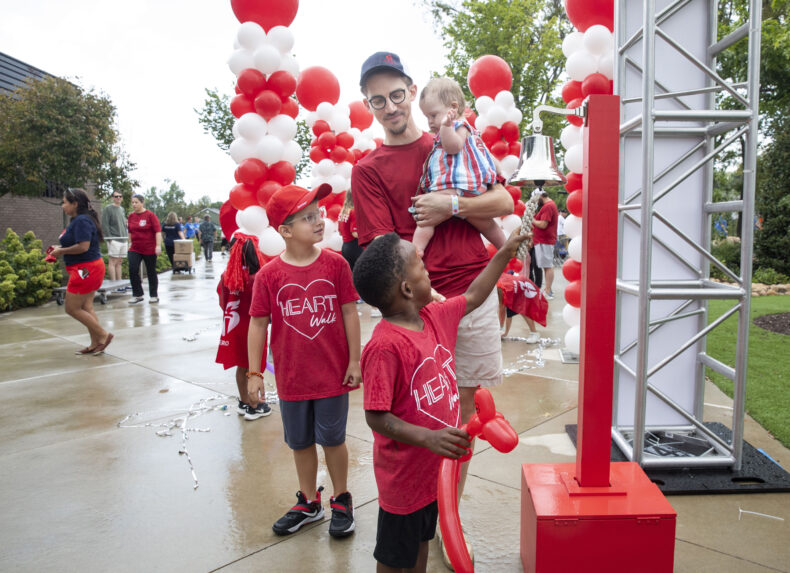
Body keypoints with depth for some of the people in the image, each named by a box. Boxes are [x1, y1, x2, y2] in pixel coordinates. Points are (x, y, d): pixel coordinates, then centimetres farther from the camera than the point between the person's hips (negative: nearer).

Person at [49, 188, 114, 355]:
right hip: (89, 268, 10)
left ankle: (103, 335, 2)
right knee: (86, 307, 12)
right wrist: (60, 248, 12)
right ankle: (95, 344, 17)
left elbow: (83, 246, -26)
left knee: (72, 308, -3)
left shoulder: (82, 221, -18)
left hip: (85, 269, -10)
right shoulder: (78, 220, 15)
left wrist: (61, 251, -14)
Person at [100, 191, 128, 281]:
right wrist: (109, 238, -15)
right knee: (112, 262, -7)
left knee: (119, 262, 9)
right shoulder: (107, 209, -3)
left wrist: (126, 236, 14)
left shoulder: (122, 209, 19)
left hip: (123, 239, 7)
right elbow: (104, 225, -9)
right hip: (114, 240, -7)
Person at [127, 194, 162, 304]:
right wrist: (131, 243, 19)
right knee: (132, 270, -8)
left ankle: (154, 296, 18)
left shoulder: (150, 215, -7)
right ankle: (137, 295, 3)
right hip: (135, 249, 4)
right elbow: (130, 232, 20)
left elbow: (158, 231, -11)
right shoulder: (131, 216, 8)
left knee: (151, 273, 5)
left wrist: (158, 246, -18)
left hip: (149, 249, -4)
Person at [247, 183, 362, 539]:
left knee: (332, 439, 12)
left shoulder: (335, 264, -9)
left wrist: (354, 360, -4)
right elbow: (258, 323, -3)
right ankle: (309, 502, 39)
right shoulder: (269, 275, -9)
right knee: (301, 442, 17)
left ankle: (341, 501, 35)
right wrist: (254, 373, -2)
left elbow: (349, 313, -4)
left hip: (332, 373, -1)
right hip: (292, 376, 2)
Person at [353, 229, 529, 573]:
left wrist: (505, 253, 17)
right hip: (404, 476, -8)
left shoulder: (434, 316, -4)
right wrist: (429, 438, -34)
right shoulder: (384, 347, -30)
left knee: (421, 542, 28)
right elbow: (376, 417, -27)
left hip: (434, 466, 8)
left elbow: (472, 297, 14)